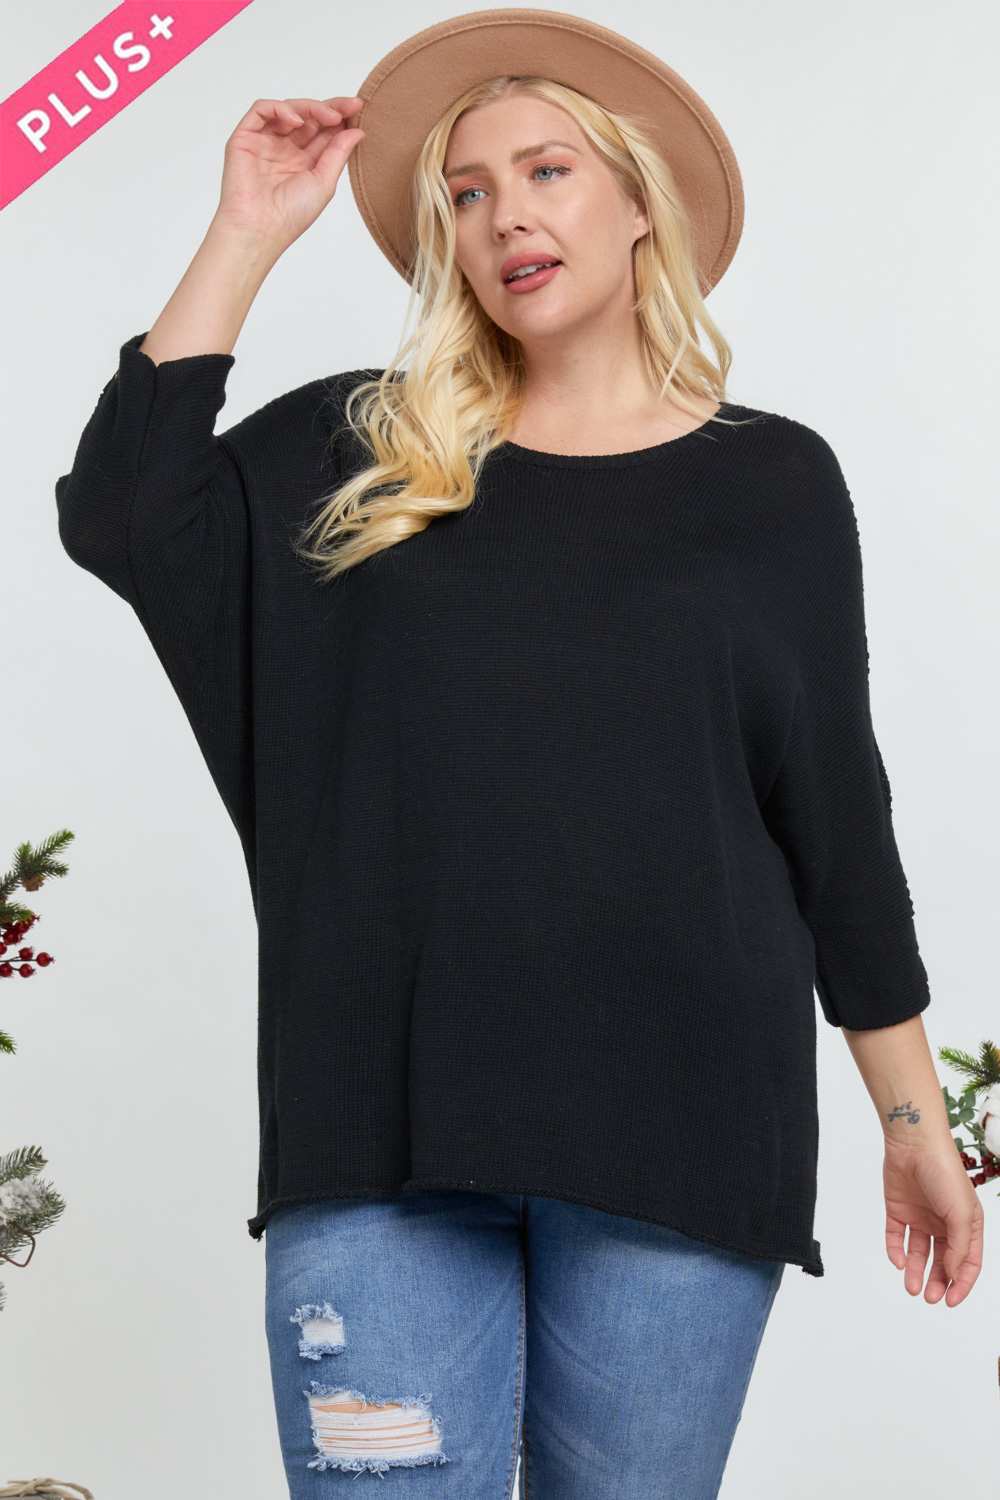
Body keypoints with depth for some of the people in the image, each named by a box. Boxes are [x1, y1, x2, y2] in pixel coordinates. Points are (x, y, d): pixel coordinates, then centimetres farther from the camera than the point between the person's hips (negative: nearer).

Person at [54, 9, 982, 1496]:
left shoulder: (773, 481, 9)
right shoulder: (357, 452, 12)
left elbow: (841, 819, 9)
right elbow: (120, 515, -3)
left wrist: (914, 1114, 9)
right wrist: (248, 236, 0)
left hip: (677, 1122, 0)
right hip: (388, 1112, 1)